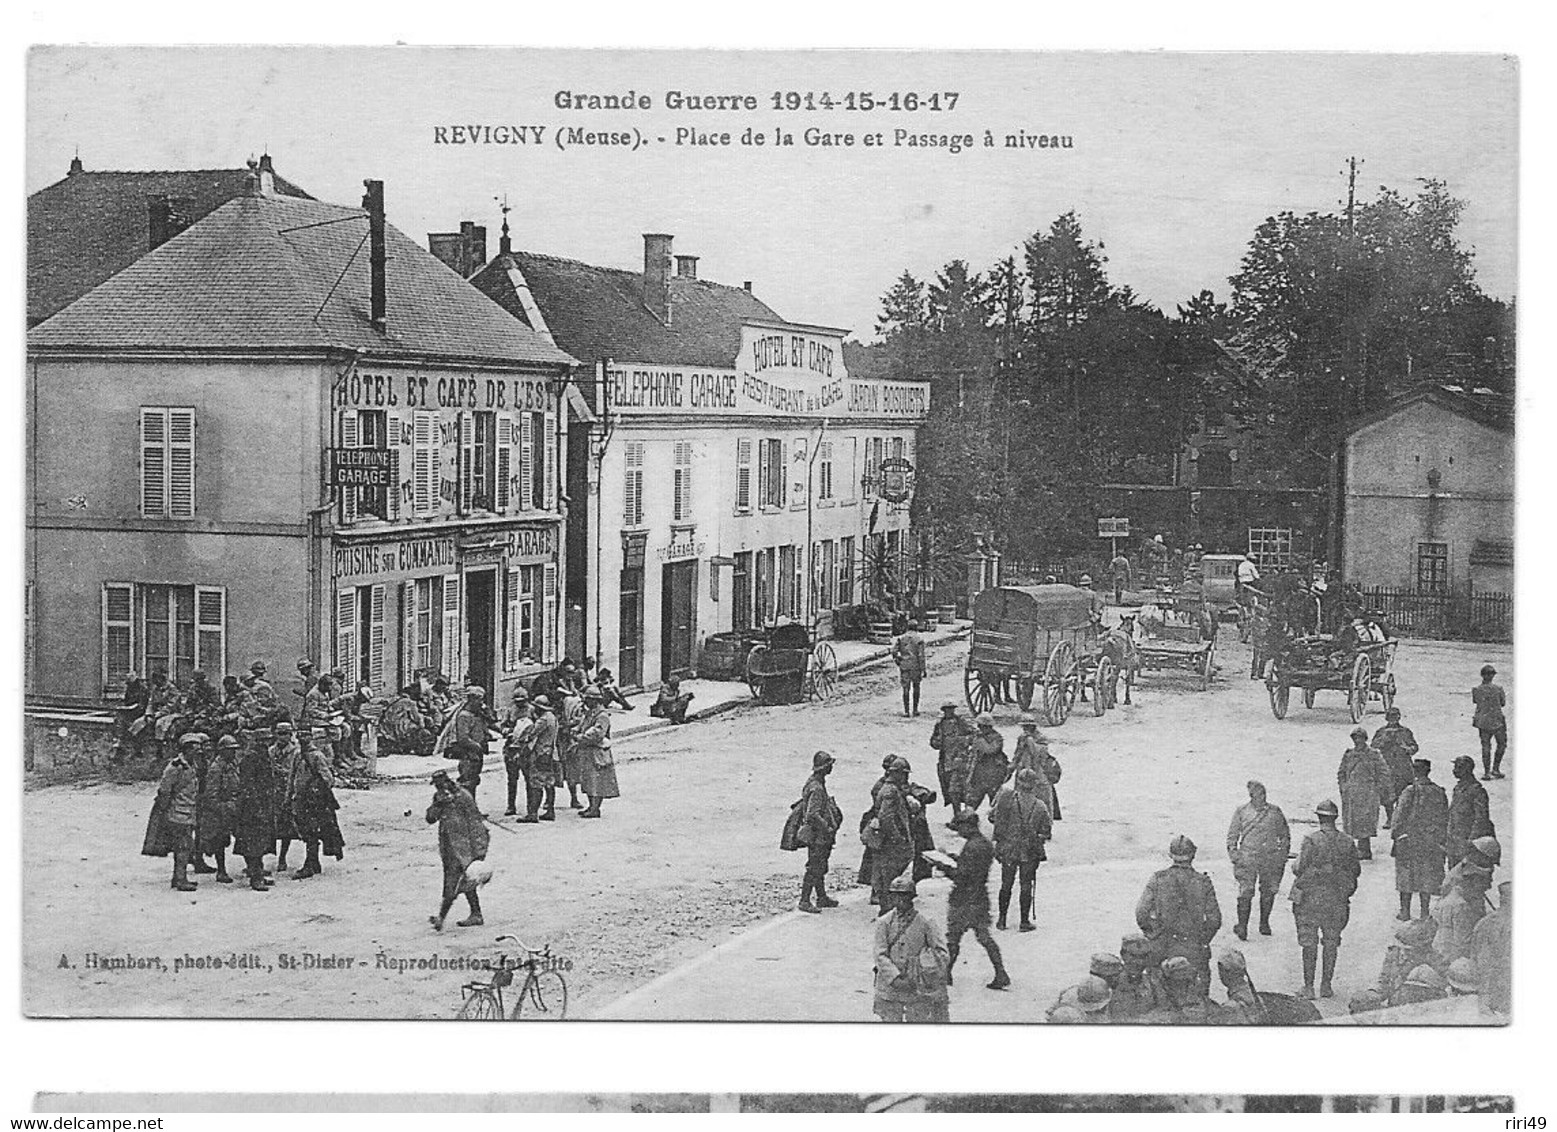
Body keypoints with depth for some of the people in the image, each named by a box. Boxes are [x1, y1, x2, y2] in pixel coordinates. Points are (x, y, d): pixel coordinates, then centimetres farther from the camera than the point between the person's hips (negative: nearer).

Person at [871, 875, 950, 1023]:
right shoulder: (884, 923, 3)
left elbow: (943, 954, -2)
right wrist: (895, 978, -17)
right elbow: (881, 955, -3)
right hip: (890, 987, 1)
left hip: (918, 989, -1)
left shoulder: (925, 922, -1)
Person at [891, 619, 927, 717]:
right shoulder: (919, 639, -4)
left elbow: (894, 651, -6)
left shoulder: (901, 638, 4)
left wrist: (896, 661, 6)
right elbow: (921, 655, -8)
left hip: (904, 666, 2)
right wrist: (923, 669, -6)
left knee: (906, 689, 4)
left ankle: (906, 711, 0)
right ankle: (915, 709, 11)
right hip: (915, 666, -2)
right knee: (916, 688, 13)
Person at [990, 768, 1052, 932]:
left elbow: (992, 817, -1)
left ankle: (1002, 920, 19)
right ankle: (1024, 921, 11)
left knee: (1006, 885, 13)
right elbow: (1047, 831, -1)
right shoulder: (1039, 806, -9)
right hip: (1029, 853, -1)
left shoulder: (1007, 798, -12)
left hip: (1007, 850, 1)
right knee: (1026, 886, 8)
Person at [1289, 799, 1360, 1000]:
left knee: (1309, 943, 3)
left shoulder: (1311, 840, -13)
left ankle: (1308, 987, 3)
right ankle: (1326, 985, 14)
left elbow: (1299, 869, -14)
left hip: (1311, 898, -3)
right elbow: (1356, 870, 5)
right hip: (1337, 900, 3)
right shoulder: (1347, 842, -2)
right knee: (1331, 942, 13)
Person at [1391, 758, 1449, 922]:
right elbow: (1444, 818, 5)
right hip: (1431, 841, 3)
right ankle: (1425, 912, 13)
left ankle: (1405, 911, 12)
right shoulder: (1439, 792, -2)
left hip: (1409, 840, -3)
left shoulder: (1410, 792, -14)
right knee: (1427, 876, 12)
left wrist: (1394, 832, 1)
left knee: (1406, 875, 8)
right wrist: (1442, 838, 14)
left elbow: (1400, 814, -12)